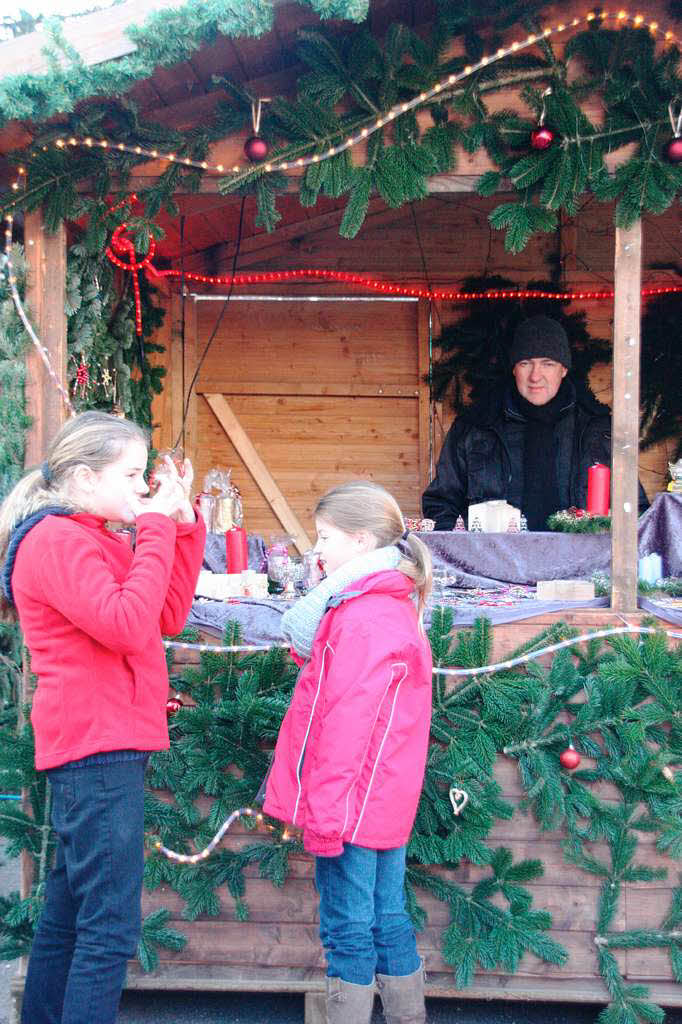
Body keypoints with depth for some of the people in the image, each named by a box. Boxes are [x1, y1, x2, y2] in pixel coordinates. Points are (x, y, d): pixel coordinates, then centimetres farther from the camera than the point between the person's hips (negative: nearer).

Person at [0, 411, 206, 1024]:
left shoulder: (94, 540, 19)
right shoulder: (57, 539, -12)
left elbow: (167, 617, 16)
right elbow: (126, 626, -23)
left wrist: (183, 524, 10)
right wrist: (157, 529, -15)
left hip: (97, 750, 11)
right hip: (98, 749, -11)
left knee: (68, 915, 16)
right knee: (111, 929, -10)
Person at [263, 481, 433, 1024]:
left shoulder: (362, 617, -18)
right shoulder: (396, 608, 14)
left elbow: (346, 726, -21)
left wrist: (324, 813, -20)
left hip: (352, 805, -9)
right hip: (387, 802, 9)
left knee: (349, 931, -1)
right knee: (389, 922, 15)